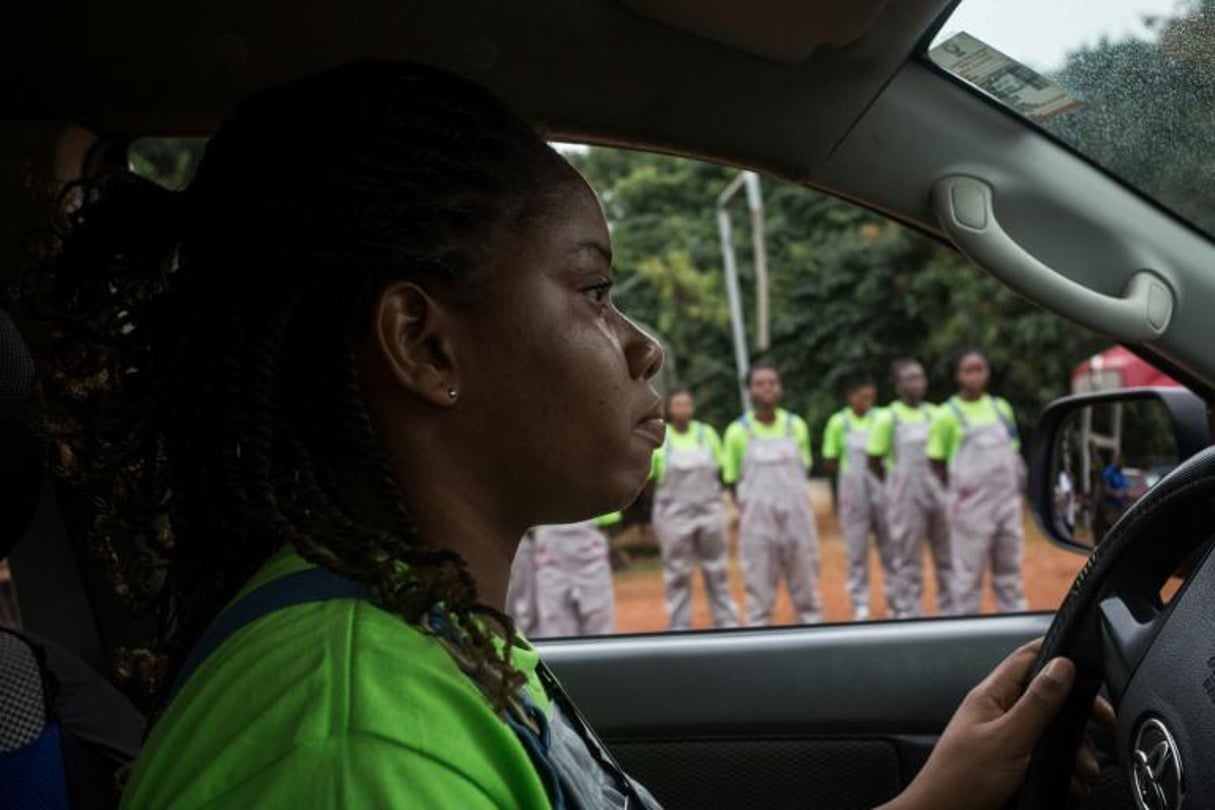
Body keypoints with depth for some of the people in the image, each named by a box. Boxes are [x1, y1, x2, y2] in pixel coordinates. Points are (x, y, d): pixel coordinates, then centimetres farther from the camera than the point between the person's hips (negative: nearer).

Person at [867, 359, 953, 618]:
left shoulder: (934, 413, 8)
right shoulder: (888, 418, -5)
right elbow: (874, 462, -1)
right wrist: (897, 485, 4)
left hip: (938, 492, 5)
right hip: (906, 499, -4)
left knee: (947, 556, 8)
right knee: (909, 560, 2)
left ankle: (950, 612, 19)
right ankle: (912, 614, 8)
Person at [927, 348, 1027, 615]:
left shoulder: (1001, 408, 11)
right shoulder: (947, 415, -4)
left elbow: (1014, 452, 17)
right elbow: (937, 465, -1)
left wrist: (1018, 487, 8)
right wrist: (957, 489, -4)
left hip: (1007, 501, 5)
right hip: (971, 506, -5)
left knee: (1009, 568, 11)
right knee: (969, 572, 0)